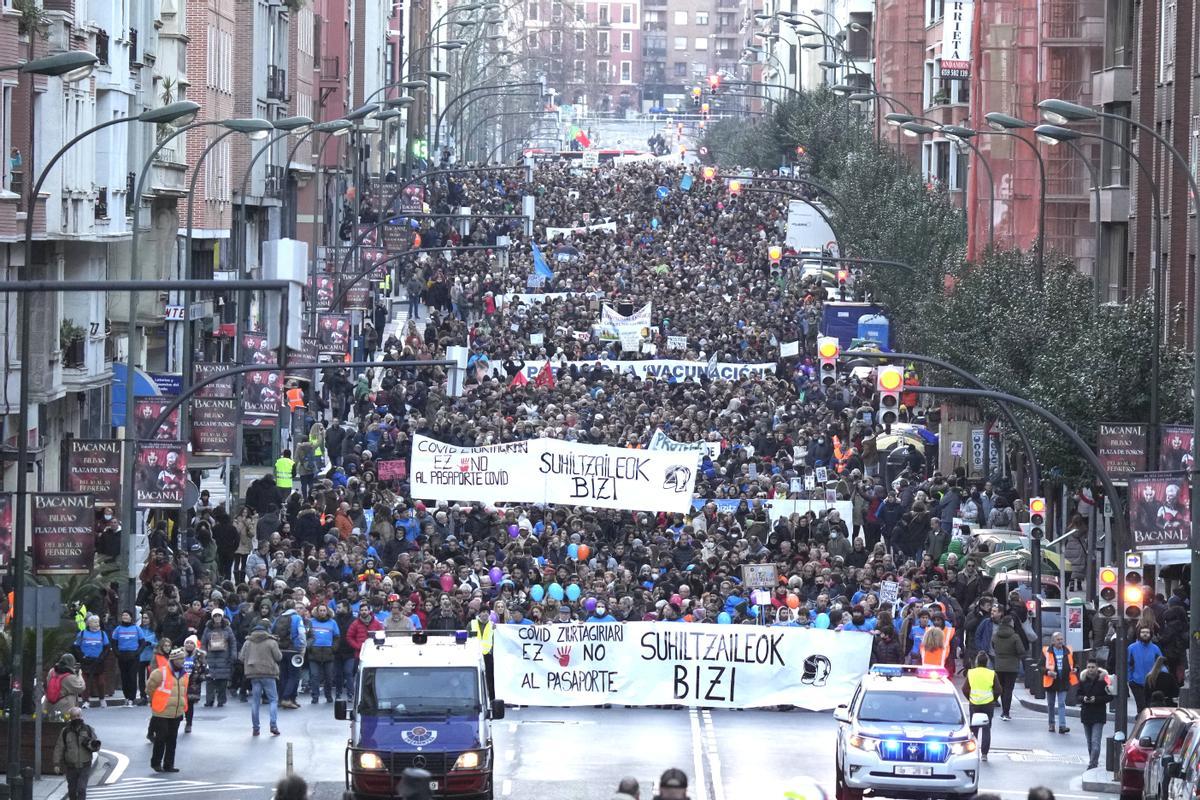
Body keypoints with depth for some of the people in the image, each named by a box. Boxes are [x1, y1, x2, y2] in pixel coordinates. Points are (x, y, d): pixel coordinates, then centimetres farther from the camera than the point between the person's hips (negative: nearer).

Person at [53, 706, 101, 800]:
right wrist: (57, 764, -5)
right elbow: (59, 748, 2)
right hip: (71, 767, 1)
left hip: (84, 767, -1)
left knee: (81, 789, -12)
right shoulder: (65, 731, 1)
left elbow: (96, 746, 8)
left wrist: (89, 744, -15)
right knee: (72, 790, 11)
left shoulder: (88, 730, 2)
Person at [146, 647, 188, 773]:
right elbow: (150, 687, -5)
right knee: (161, 739, -2)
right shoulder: (161, 673, -13)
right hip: (161, 714, -6)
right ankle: (156, 763, 12)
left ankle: (168, 764, 16)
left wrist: (183, 709, 18)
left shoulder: (184, 675, 9)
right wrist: (155, 701, 6)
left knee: (172, 740, 9)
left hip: (176, 714, 6)